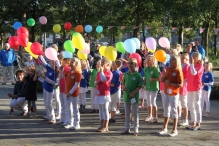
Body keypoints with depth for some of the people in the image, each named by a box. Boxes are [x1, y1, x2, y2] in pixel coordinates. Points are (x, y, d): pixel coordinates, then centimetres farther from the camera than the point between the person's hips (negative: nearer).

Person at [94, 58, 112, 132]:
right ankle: (102, 125, 18)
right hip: (99, 93, 8)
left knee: (105, 109, -4)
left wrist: (102, 71, -15)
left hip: (105, 94, -8)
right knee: (100, 110, 12)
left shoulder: (109, 73, -9)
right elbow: (96, 81, 22)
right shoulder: (99, 73, 14)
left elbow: (104, 79, -26)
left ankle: (105, 127, -1)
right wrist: (96, 82, -1)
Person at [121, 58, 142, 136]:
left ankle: (136, 129, 8)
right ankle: (127, 128, 21)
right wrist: (123, 86, -8)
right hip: (126, 96, 6)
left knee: (135, 113, 2)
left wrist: (133, 93, -21)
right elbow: (123, 83, 15)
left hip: (134, 97, -5)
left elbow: (139, 86, -12)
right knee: (127, 113, 13)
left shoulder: (138, 75, -9)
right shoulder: (126, 75, 7)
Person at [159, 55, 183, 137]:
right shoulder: (167, 69, 6)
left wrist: (171, 84, -23)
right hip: (166, 93, 6)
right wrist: (164, 74, -11)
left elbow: (181, 84, -15)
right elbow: (162, 80, 8)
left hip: (174, 94, -6)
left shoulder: (178, 71, -13)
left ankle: (174, 130, 6)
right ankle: (165, 128, 23)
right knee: (166, 110, 13)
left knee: (174, 110, -1)